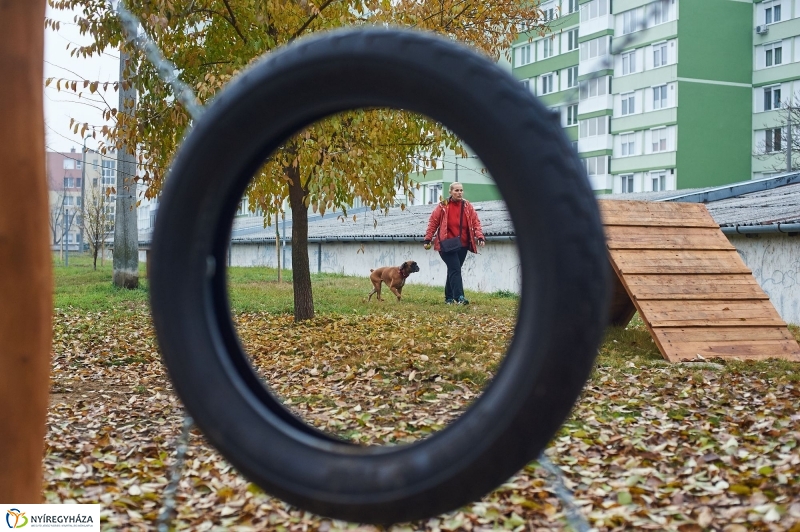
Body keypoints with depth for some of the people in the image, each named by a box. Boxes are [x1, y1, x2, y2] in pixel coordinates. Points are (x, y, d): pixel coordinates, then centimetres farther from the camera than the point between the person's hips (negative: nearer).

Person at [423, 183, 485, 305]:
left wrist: (480, 236, -9)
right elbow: (433, 223, 1)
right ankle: (459, 297, -18)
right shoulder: (442, 206, -2)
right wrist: (427, 239, -3)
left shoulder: (468, 206, 7)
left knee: (453, 270, 11)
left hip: (463, 245, 4)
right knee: (455, 270, -14)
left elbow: (475, 222, 5)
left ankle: (449, 297, 21)